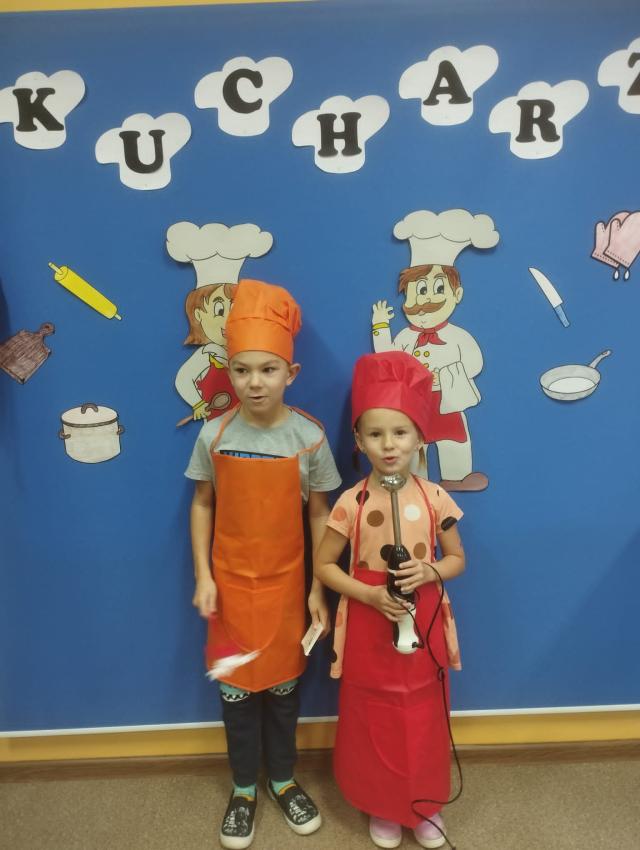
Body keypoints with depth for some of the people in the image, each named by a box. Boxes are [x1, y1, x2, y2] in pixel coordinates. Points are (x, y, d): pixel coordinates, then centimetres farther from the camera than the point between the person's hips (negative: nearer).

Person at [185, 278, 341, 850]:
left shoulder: (309, 436, -12)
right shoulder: (214, 435, -10)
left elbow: (320, 514, -6)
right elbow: (202, 505, 0)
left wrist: (318, 589, -5)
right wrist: (203, 577, -4)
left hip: (285, 584, 0)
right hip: (231, 583, 1)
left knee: (283, 686, 17)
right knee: (236, 689, 15)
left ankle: (283, 780, 41)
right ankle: (244, 787, 38)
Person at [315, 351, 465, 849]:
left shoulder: (435, 498, -9)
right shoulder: (352, 502, -13)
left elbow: (457, 558, 2)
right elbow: (324, 565, -6)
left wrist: (430, 572, -18)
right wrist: (369, 594, -20)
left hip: (423, 625, 1)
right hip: (370, 626, -1)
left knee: (424, 720, 16)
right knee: (375, 721, 15)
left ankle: (425, 807, 42)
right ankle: (383, 809, 41)